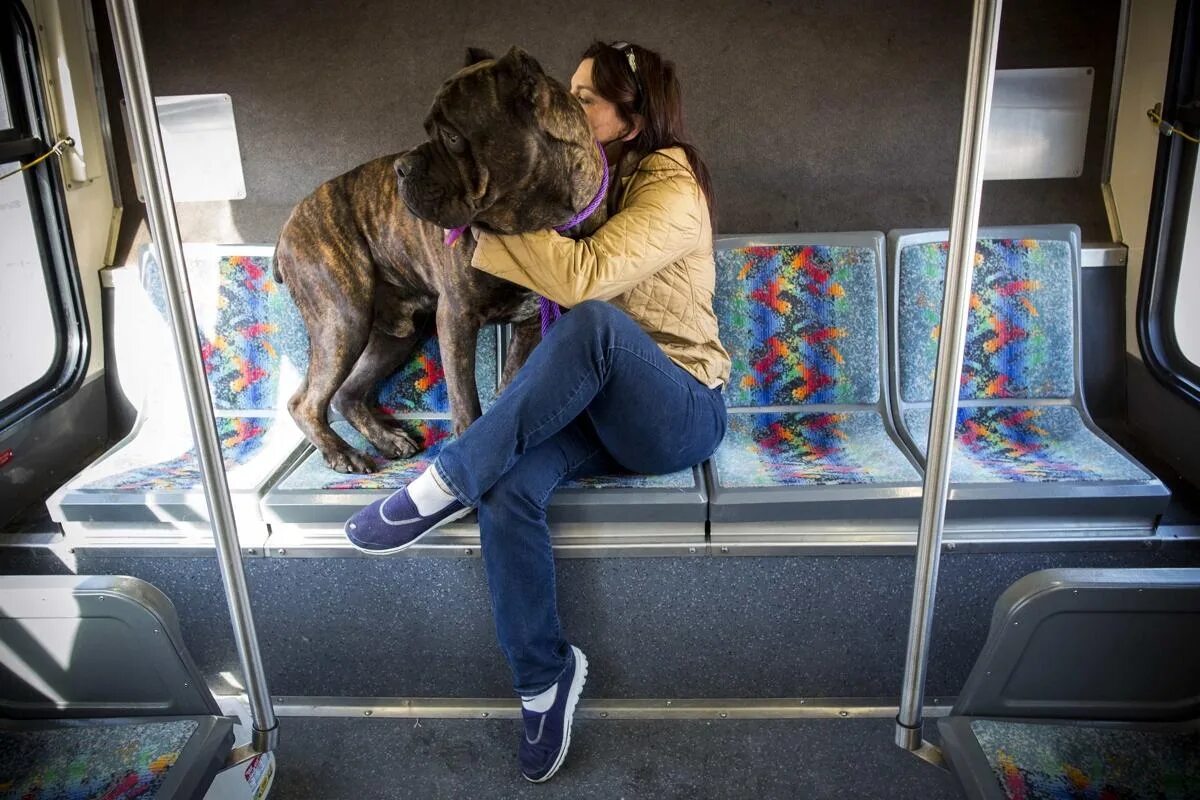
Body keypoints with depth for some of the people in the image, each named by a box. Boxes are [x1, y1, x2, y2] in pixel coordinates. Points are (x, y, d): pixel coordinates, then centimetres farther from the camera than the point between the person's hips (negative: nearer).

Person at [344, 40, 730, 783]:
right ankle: (545, 674, -7)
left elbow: (583, 277, -29)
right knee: (507, 489, -25)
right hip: (600, 402, 6)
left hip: (678, 413, -6)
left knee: (593, 320, -38)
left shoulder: (673, 191, -14)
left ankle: (447, 483, -27)